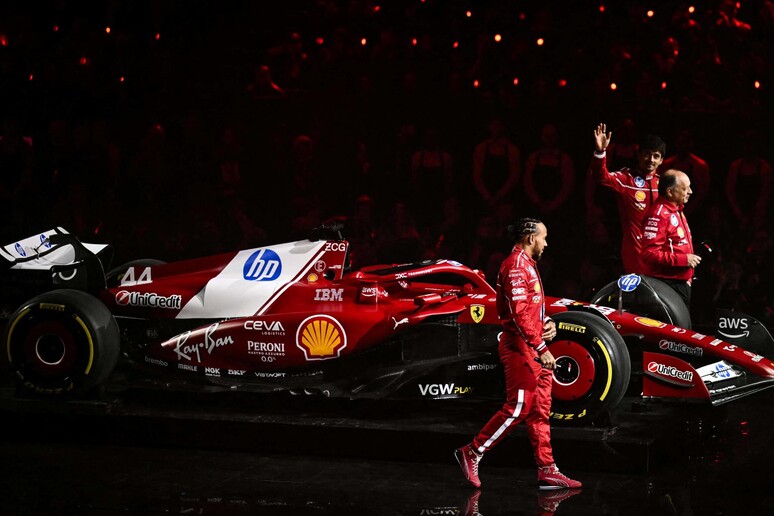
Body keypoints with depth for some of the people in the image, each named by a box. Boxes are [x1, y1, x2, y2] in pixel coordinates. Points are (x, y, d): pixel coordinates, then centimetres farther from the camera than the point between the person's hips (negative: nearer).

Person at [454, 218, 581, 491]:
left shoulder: (528, 265, 18)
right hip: (521, 347, -10)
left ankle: (547, 471, 10)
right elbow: (520, 315, -22)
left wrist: (547, 323, 7)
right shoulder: (516, 266, -15)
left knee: (540, 410, 9)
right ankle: (471, 453, 2)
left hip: (534, 348, 10)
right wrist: (541, 349, -23)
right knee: (517, 408, -8)